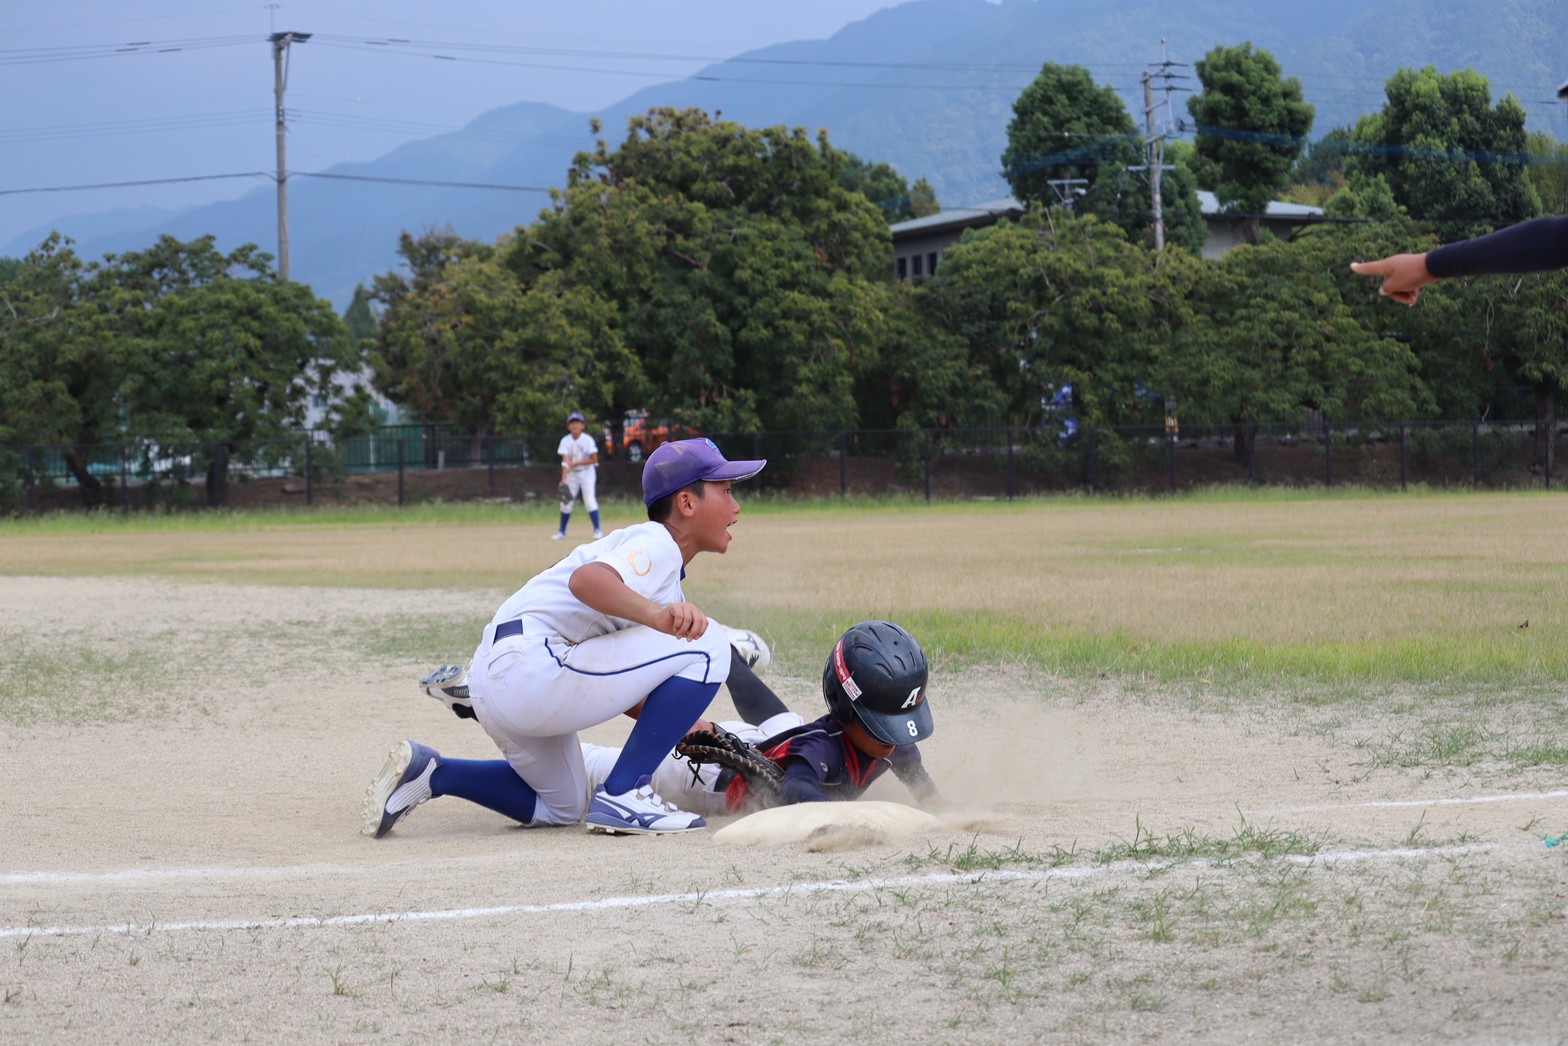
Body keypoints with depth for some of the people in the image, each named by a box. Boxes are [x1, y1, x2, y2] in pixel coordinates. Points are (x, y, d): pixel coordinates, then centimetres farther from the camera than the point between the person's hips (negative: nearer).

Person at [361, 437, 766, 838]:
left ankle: (428, 771, 15)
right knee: (706, 645, -14)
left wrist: (679, 724, 14)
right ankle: (622, 795, -11)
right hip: (530, 665, -11)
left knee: (561, 807, 30)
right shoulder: (657, 544, -8)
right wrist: (653, 614, -47)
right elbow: (587, 579, -32)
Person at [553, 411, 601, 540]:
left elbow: (594, 459, -14)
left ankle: (597, 530, -7)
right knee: (565, 503, 3)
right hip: (572, 474, 3)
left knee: (589, 501, -14)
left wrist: (576, 463, -19)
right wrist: (564, 480, -26)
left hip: (587, 472, -3)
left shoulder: (587, 440, -12)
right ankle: (562, 532, 13)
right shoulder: (565, 441, -6)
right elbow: (565, 461, -15)